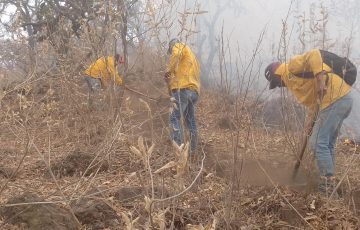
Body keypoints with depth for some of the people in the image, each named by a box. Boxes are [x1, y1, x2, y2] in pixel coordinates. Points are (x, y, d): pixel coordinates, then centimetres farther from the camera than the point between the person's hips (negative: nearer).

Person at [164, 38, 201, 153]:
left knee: (175, 118, -11)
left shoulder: (180, 46, 9)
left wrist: (168, 71, -13)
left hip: (183, 88, -9)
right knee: (190, 120, 14)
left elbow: (176, 55, -16)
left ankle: (179, 147, -19)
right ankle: (193, 149, 16)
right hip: (194, 91, 9)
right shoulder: (192, 56, 34)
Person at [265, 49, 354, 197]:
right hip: (342, 99, 11)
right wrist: (310, 120, 8)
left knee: (318, 143, -7)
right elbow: (313, 102, 21)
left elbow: (314, 55, -20)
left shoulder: (293, 66, -2)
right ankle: (329, 186, 24)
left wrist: (320, 79, -25)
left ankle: (328, 191, -4)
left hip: (335, 100, -11)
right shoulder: (293, 80, 26)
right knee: (327, 144, 17)